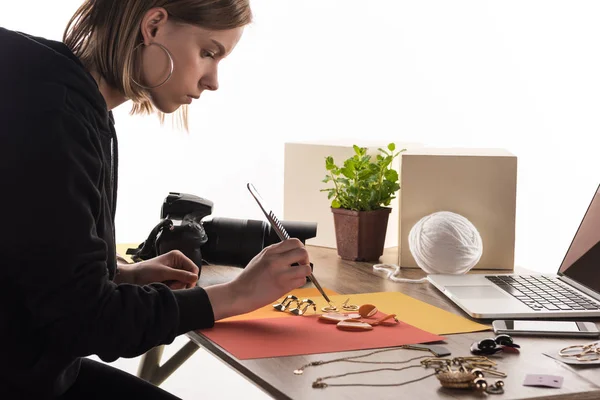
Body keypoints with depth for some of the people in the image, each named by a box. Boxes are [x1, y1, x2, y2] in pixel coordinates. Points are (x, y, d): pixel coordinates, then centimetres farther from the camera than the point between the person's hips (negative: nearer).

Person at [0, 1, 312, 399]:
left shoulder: (83, 106, 5)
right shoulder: (47, 110, -24)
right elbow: (80, 319, -23)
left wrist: (127, 275, 1)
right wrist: (237, 294, -17)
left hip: (40, 364, 8)